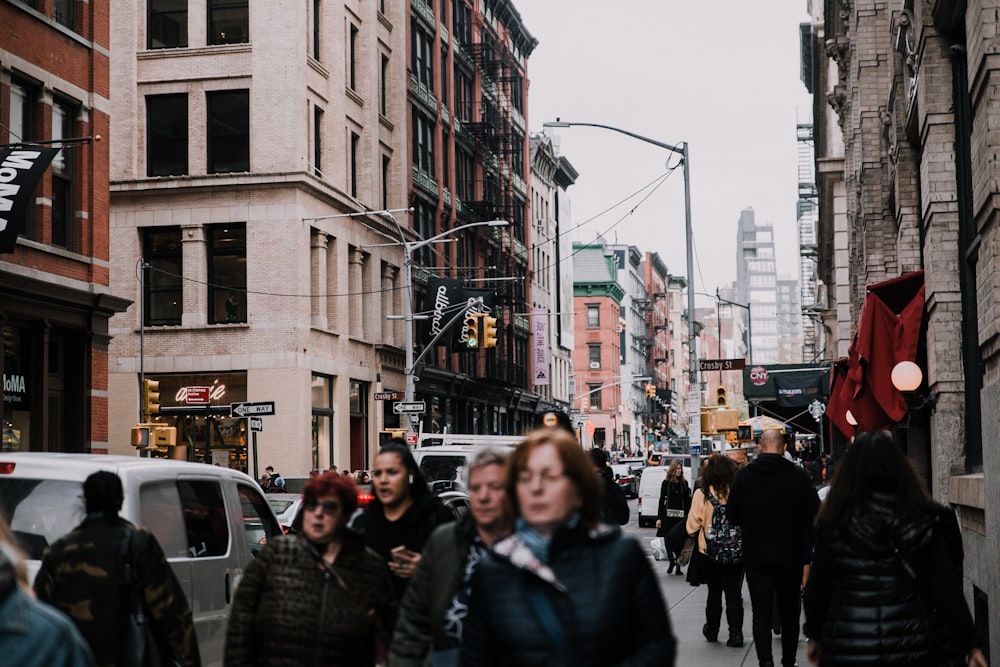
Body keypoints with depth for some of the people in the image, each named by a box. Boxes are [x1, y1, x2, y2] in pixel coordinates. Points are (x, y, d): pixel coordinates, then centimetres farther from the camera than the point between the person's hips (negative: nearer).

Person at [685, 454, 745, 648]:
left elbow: (692, 526, -8)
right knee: (734, 593, 7)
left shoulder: (702, 494, -12)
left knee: (714, 592, 17)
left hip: (710, 552, 0)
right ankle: (735, 633, -1)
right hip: (737, 552, 0)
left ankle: (712, 630, 30)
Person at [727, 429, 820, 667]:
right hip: (791, 557, 1)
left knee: (761, 613, 1)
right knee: (789, 612, 15)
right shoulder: (799, 476, -9)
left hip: (756, 557, 0)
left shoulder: (743, 475, -5)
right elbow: (815, 516, -6)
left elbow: (732, 515, 2)